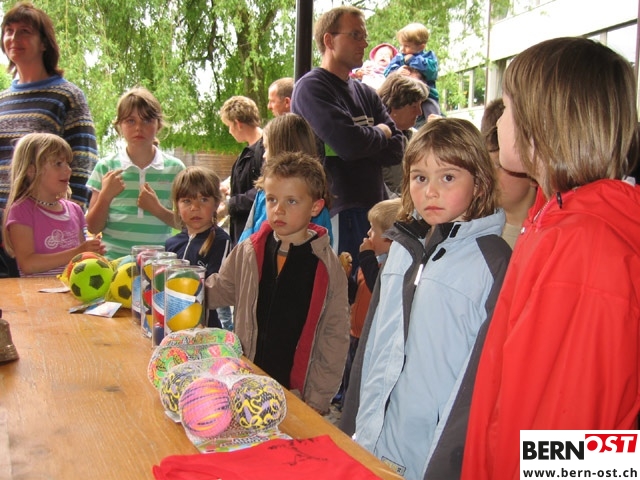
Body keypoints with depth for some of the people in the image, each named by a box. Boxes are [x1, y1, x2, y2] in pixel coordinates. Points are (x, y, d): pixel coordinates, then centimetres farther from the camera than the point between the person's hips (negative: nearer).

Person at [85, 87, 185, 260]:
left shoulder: (174, 168, 5)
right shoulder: (106, 167, 6)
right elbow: (93, 228, 6)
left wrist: (157, 209, -9)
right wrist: (106, 196, -8)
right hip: (113, 258, 0)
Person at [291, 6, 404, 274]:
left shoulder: (365, 93, 17)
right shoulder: (311, 88, -5)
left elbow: (396, 150, 6)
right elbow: (349, 142, -20)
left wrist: (364, 140, -10)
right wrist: (380, 132, -1)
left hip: (374, 209, 7)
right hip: (337, 213, -7)